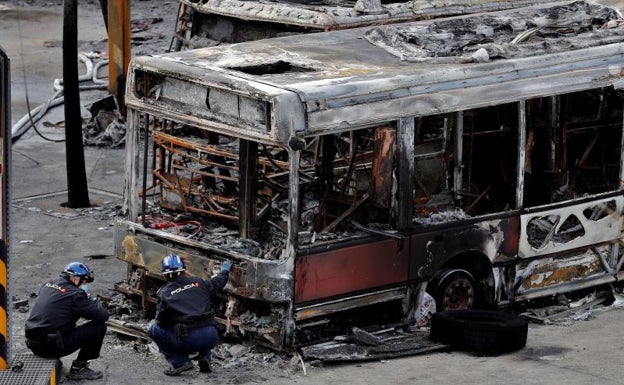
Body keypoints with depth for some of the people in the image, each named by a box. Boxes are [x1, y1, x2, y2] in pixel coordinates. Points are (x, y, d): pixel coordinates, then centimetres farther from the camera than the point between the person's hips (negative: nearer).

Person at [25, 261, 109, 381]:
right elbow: (103, 315, -8)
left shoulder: (48, 285, 12)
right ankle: (78, 368, 6)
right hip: (52, 347, -8)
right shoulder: (75, 294, -11)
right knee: (99, 326, -1)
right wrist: (96, 305, 14)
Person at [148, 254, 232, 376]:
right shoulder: (199, 282, 12)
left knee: (154, 330, 18)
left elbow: (160, 321, 5)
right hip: (212, 338, 4)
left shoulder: (164, 293, 1)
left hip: (189, 341, -4)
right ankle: (205, 358, 17)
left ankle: (179, 362, 5)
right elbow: (218, 282, 31)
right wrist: (225, 270, 53)